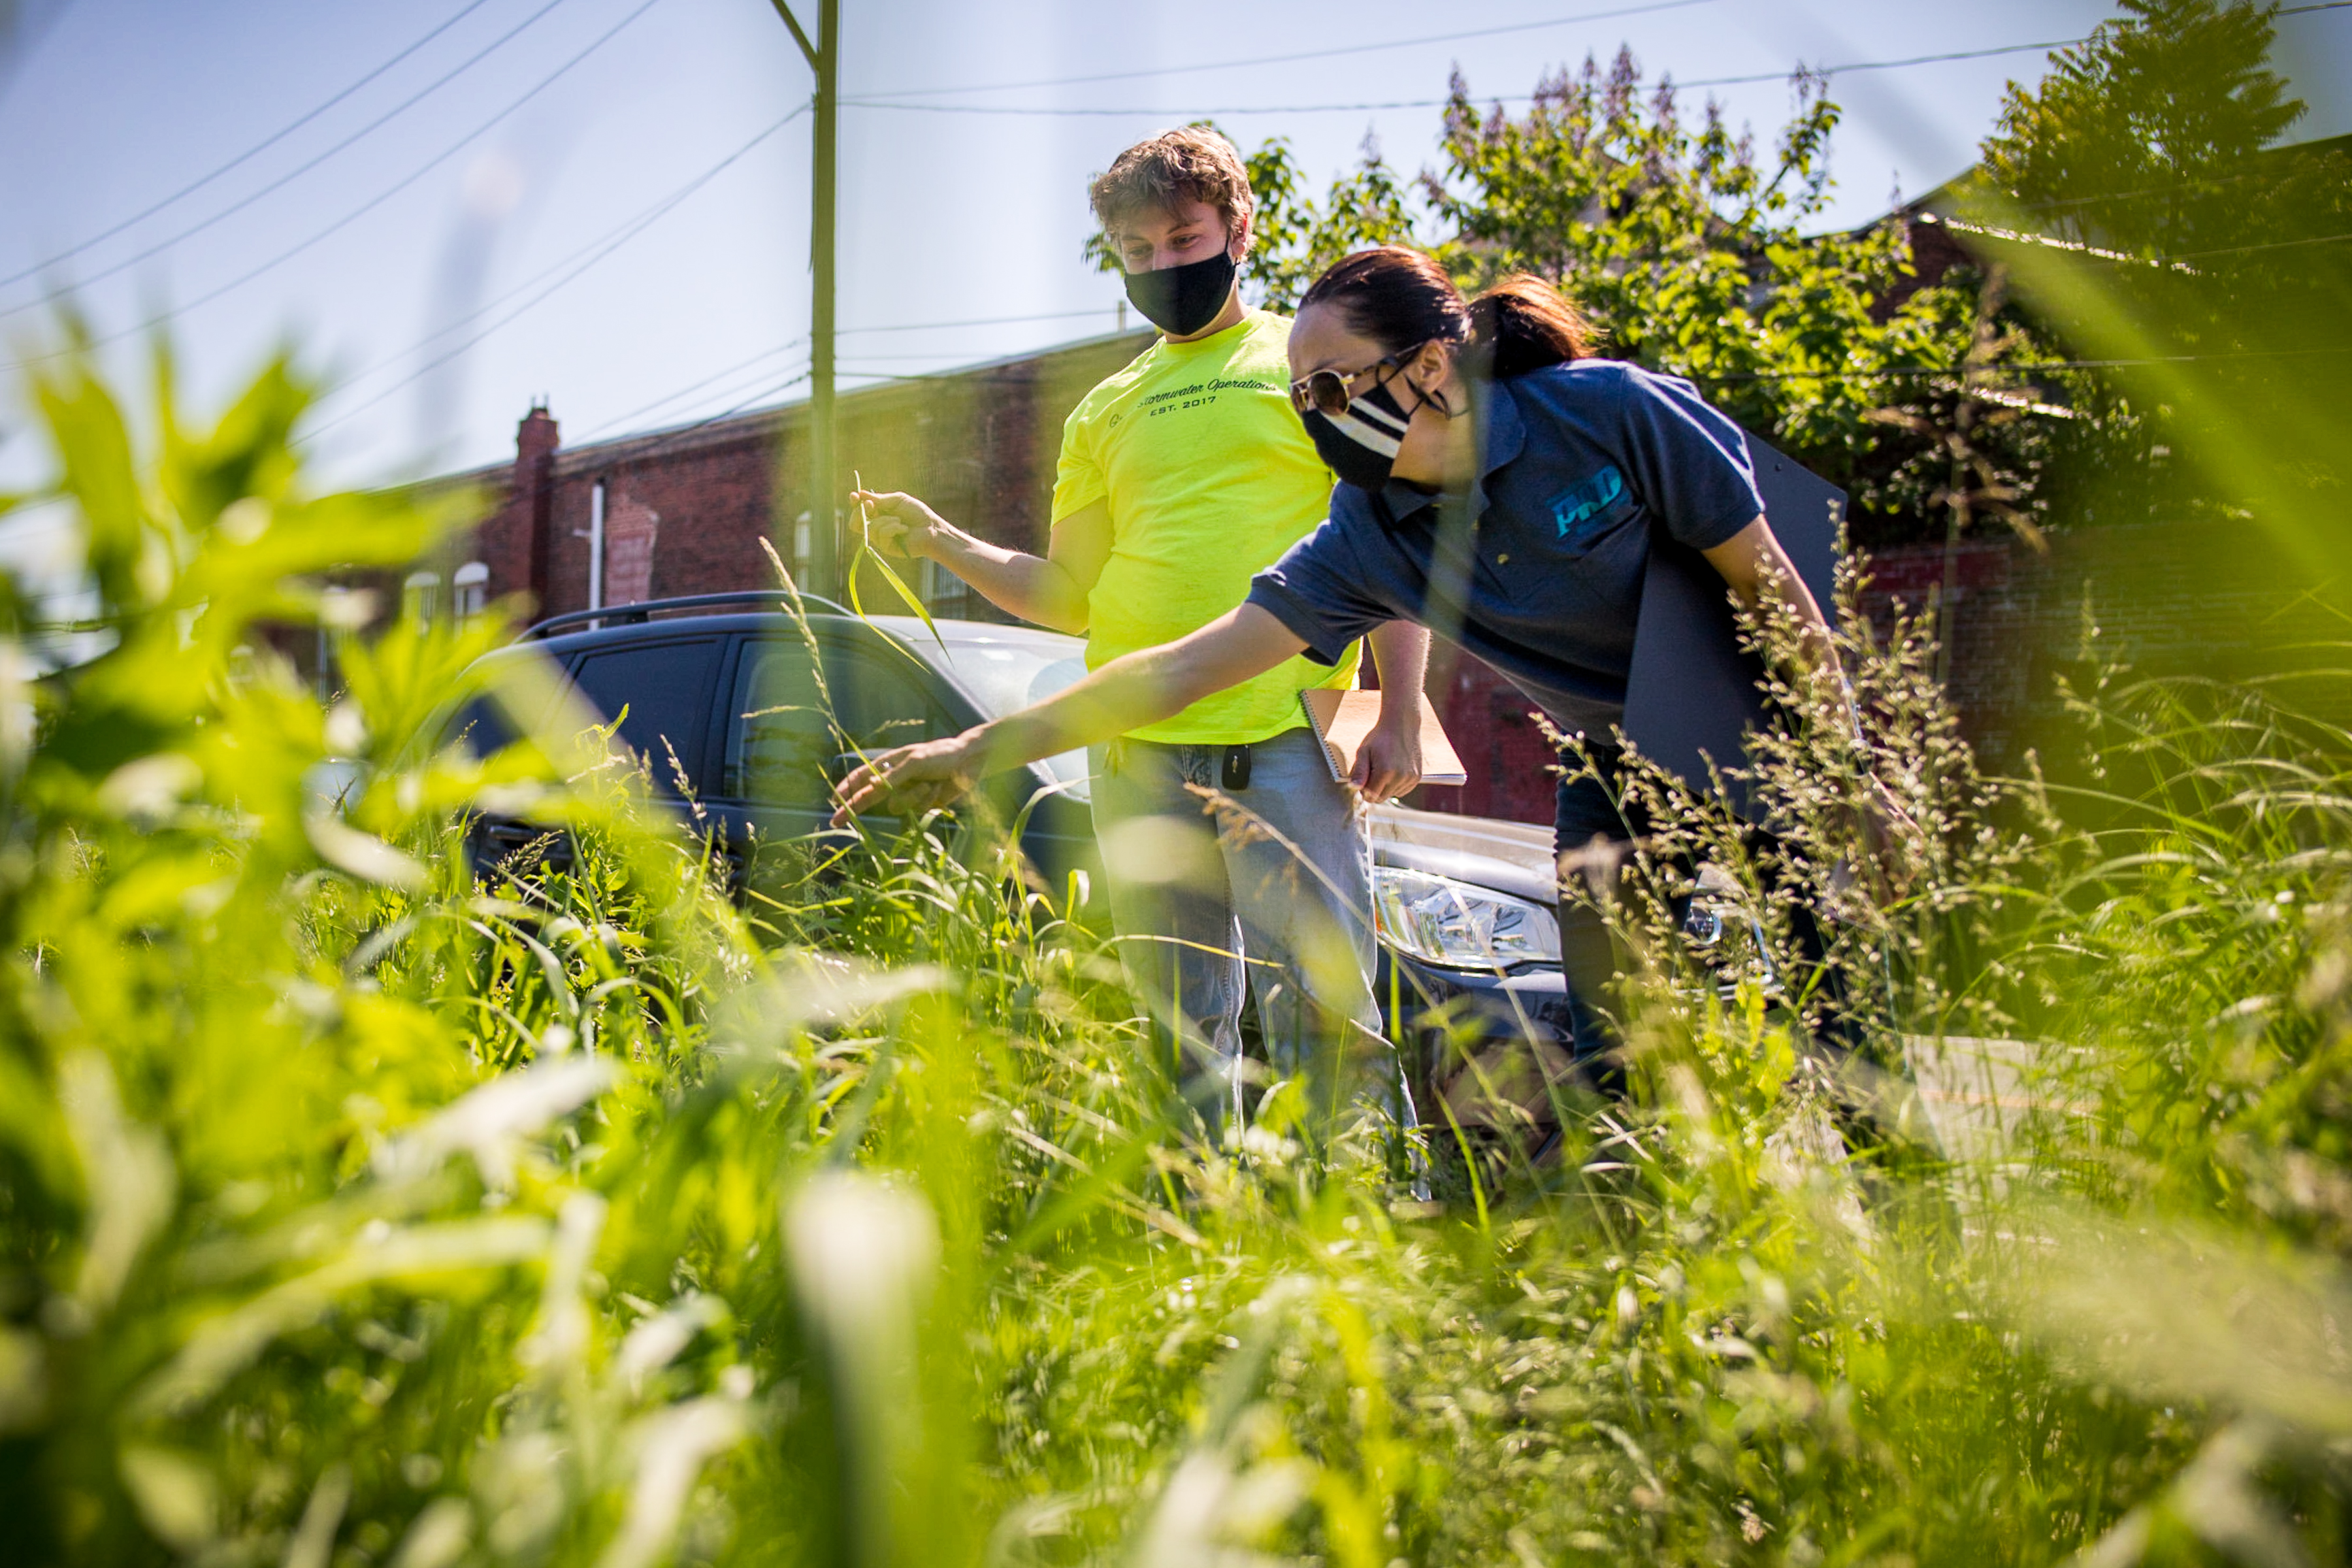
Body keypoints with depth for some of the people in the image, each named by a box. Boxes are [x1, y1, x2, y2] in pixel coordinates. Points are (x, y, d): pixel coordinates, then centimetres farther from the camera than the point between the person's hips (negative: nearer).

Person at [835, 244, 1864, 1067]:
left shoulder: (1615, 411, -21)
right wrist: (981, 749, -14)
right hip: (1617, 776, 4)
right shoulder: (1365, 542, -10)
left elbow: (1778, 598, -13)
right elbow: (1188, 668, -10)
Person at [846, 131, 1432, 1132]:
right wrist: (945, 544, 3)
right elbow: (1069, 596, 19)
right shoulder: (1106, 412, 21)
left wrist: (1399, 715, -6)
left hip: (1287, 737, -3)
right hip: (1140, 749, 4)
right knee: (1181, 1030, 4)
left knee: (1322, 1014, -10)